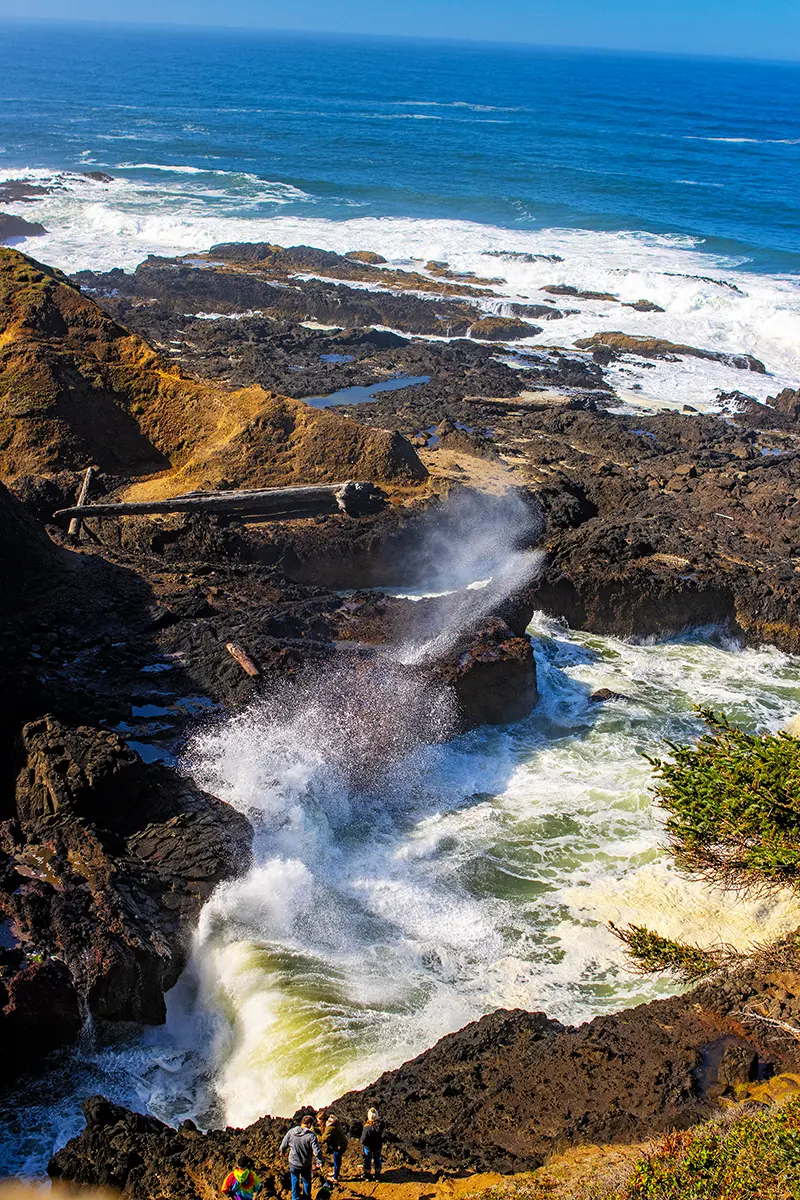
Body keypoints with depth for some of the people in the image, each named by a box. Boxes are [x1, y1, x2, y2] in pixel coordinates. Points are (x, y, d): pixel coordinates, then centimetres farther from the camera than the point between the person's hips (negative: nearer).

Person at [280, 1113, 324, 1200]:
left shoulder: (291, 1132, -14)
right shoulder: (311, 1136, -23)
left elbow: (284, 1144, -2)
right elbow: (317, 1151, -23)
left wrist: (282, 1151, 20)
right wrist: (319, 1162, -7)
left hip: (293, 1163, 2)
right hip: (306, 1165, -2)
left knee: (295, 1180, 27)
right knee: (306, 1181, 24)